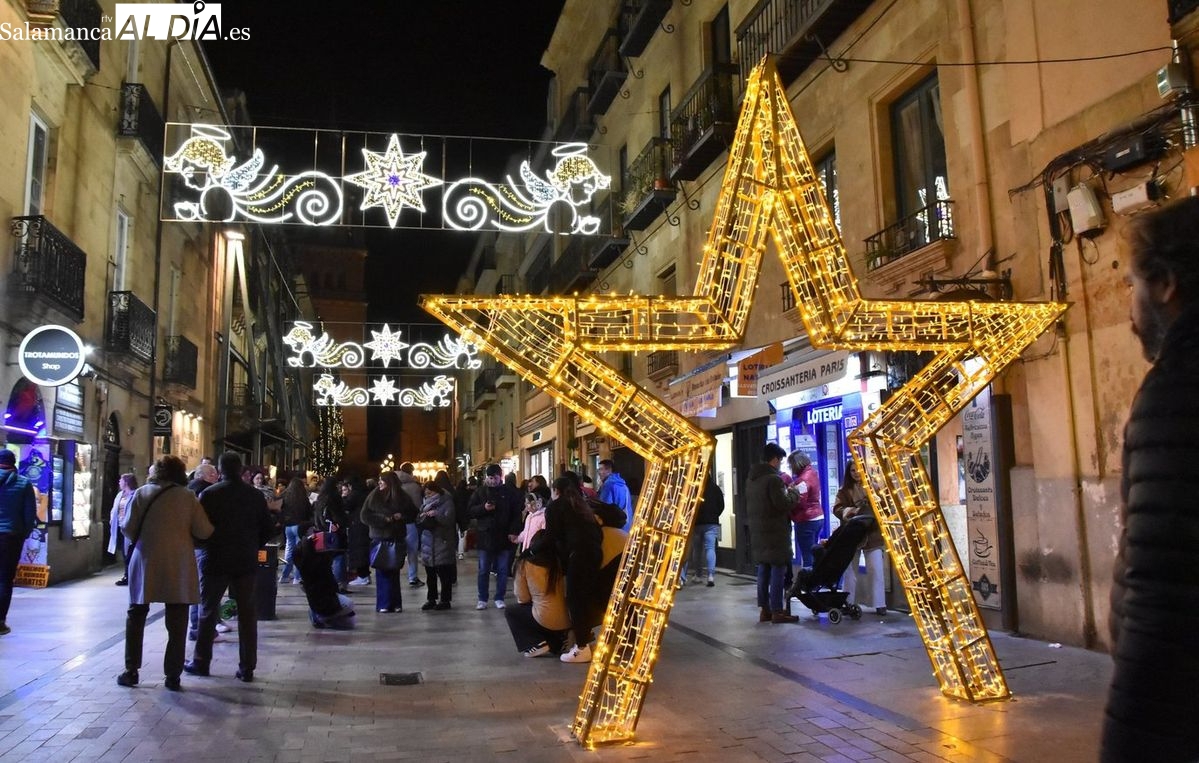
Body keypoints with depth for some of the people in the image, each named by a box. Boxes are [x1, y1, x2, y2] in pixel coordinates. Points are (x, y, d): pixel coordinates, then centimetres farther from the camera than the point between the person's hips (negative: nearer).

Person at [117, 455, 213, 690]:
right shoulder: (187, 496, -4)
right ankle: (173, 676, 6)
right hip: (178, 565, -1)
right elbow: (204, 531, -7)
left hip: (145, 562, 1)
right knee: (176, 623, 6)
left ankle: (131, 671, 17)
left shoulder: (142, 492, -1)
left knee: (136, 616, 16)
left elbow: (127, 529, -2)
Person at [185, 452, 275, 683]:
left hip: (214, 561, -1)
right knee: (247, 614, 6)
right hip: (246, 562, 2)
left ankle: (200, 662, 21)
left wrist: (204, 547, 12)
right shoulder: (256, 495, -2)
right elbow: (268, 529, 1)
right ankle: (247, 668, 7)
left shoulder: (208, 495, -9)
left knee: (208, 612, 13)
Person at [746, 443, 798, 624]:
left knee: (763, 570, 12)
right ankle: (777, 611, -2)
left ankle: (764, 609, 15)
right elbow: (783, 504, -19)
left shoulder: (751, 478, 12)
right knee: (778, 570, -3)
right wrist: (792, 494, -2)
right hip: (775, 531, -8)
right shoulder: (774, 478, -15)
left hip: (757, 531, 8)